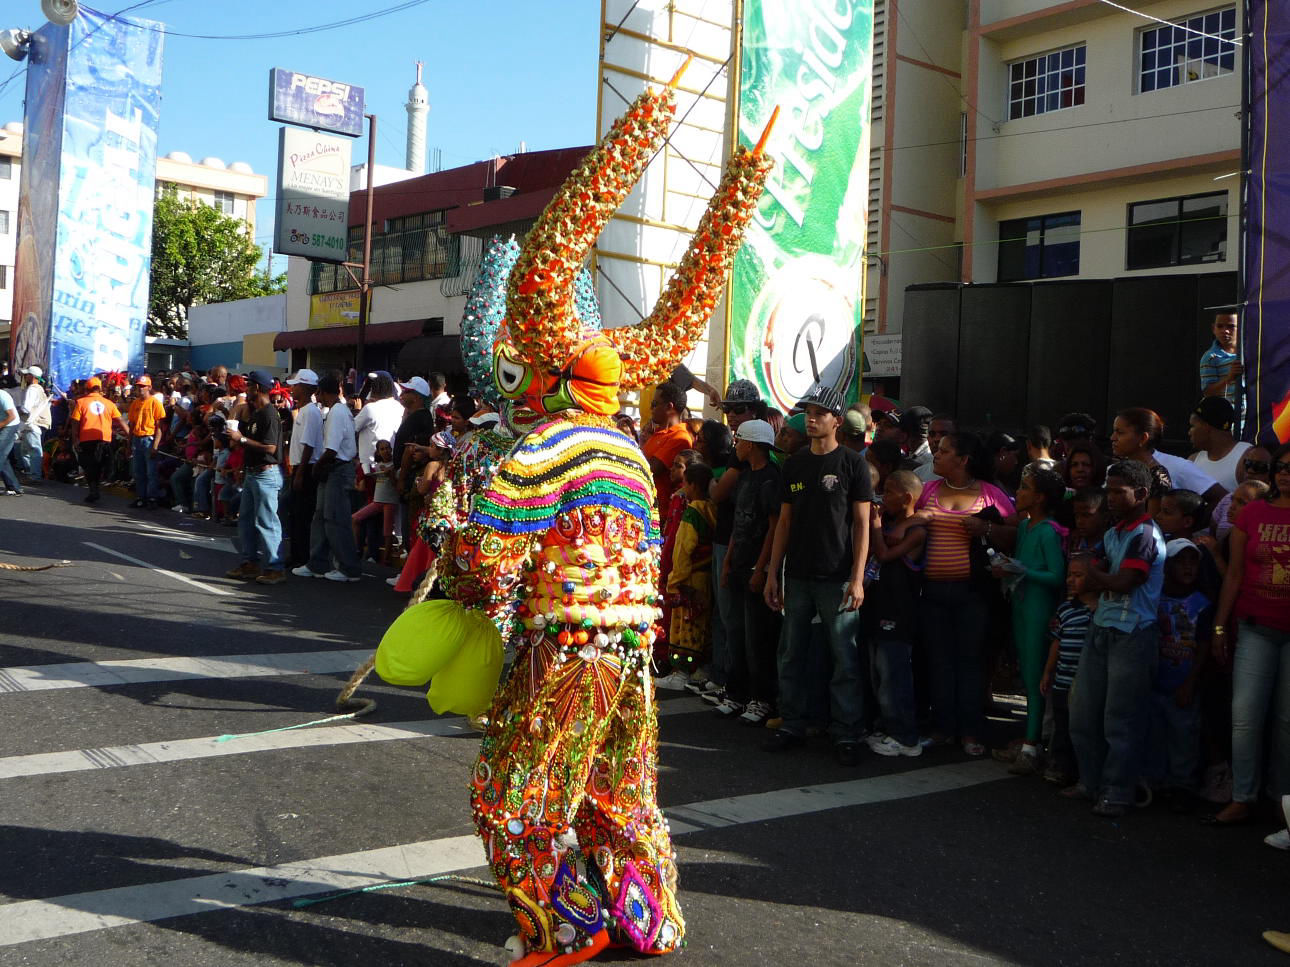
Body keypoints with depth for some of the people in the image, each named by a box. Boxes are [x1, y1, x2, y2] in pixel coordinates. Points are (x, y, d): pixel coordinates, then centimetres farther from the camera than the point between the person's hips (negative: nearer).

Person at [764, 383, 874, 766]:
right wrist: (773, 573, 8)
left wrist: (857, 578, -12)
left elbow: (862, 524, -5)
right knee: (791, 655, 9)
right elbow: (784, 522, 13)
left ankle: (846, 733, 10)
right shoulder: (794, 464, 11)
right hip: (797, 576, 5)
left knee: (845, 658, 0)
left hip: (837, 579, -4)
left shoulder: (852, 463, -3)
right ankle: (792, 724, 22)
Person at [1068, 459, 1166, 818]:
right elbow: (1089, 581, 14)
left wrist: (1098, 576, -1)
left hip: (1132, 636, -8)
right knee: (1082, 713, 11)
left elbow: (1123, 582, -17)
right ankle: (1091, 782, 24)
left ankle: (1117, 794, 11)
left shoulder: (1146, 535, -11)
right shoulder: (1112, 534, 15)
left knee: (1120, 721, -1)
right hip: (1102, 630, 8)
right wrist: (1110, 581, -4)